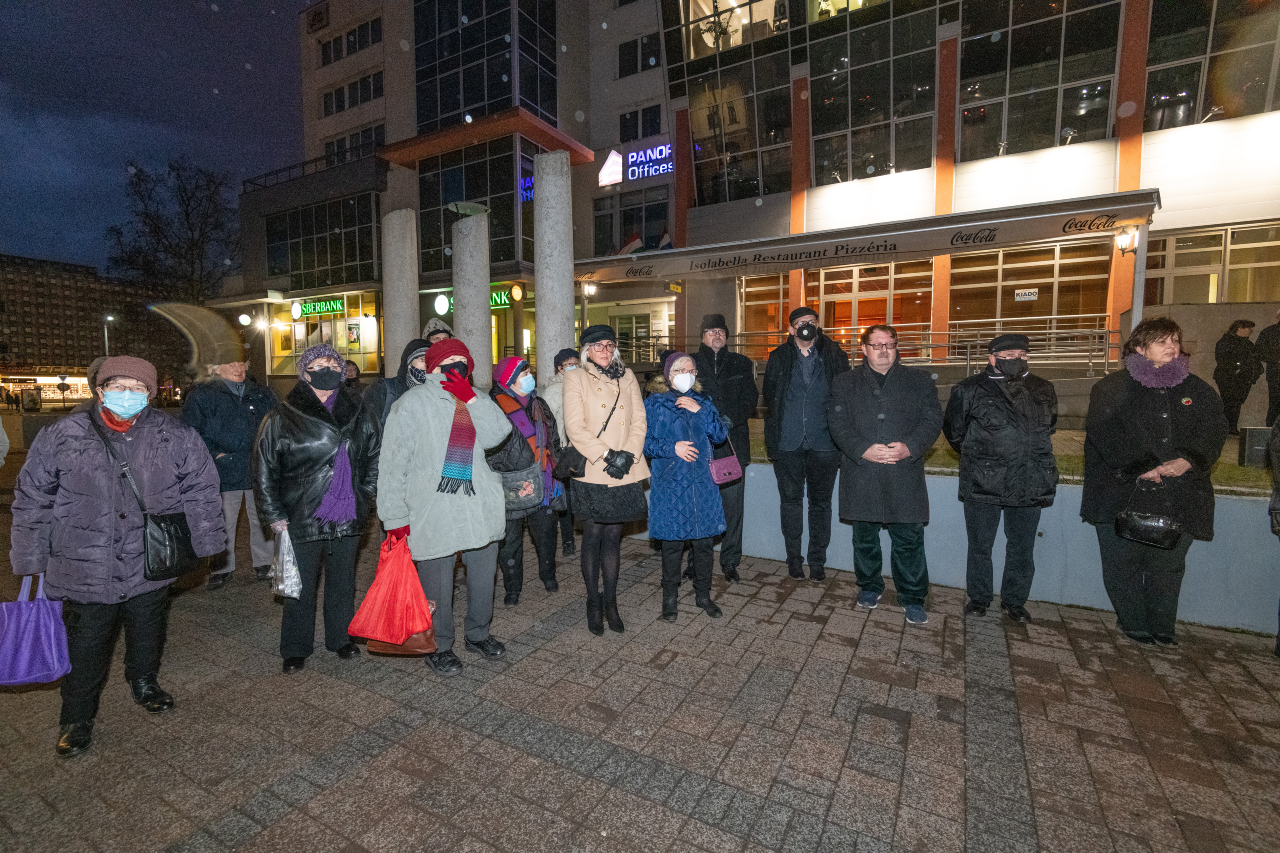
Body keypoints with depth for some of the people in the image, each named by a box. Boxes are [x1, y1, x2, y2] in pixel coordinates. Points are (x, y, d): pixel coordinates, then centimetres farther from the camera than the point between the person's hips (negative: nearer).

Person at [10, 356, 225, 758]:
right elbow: (32, 501, 2)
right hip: (85, 571, -1)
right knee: (85, 650, 11)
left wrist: (205, 541, 0)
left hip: (150, 567, 1)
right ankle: (77, 719, 34)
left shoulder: (175, 436, -7)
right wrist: (31, 559, 3)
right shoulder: (62, 437, -7)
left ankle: (144, 682, 48)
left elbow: (201, 491, 0)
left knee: (148, 637, 21)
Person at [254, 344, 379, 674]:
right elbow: (264, 470, -3)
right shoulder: (282, 418, -6)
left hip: (347, 519, 3)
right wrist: (274, 516, -6)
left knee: (343, 582, 17)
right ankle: (295, 650, 31)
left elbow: (374, 458, 13)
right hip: (302, 520, -3)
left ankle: (341, 638, 36)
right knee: (301, 587, 11)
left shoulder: (359, 416, 3)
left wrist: (364, 496, 7)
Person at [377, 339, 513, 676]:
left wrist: (471, 398, -16)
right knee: (437, 585, 7)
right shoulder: (413, 403, -4)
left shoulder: (476, 400, 11)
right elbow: (393, 464, -6)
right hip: (433, 515, -5)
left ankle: (478, 633, 39)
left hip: (481, 509, 5)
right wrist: (396, 518, -10)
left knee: (484, 576, 17)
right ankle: (439, 647, 30)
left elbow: (496, 435, -8)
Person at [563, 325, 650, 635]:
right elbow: (575, 428, -7)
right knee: (593, 536, 4)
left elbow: (640, 420, 6)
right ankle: (594, 603, 19)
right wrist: (606, 455, -14)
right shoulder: (576, 379, 2)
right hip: (592, 472, -3)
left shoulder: (627, 377, 13)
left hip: (625, 472, 3)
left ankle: (610, 602, 20)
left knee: (613, 536, 9)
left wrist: (628, 455, -8)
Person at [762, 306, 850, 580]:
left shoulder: (834, 356, 3)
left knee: (820, 502, 8)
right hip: (787, 442, 1)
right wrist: (774, 433, 5)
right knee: (791, 500, 9)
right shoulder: (779, 358, 5)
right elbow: (769, 396, 9)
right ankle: (793, 557, 24)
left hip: (823, 442, 0)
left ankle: (817, 560, 22)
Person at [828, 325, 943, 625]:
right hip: (861, 476, 1)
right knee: (864, 537, 13)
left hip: (905, 476, 0)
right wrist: (863, 450, -16)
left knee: (909, 539, 3)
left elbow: (933, 419, 2)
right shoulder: (845, 383, 8)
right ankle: (870, 587, 33)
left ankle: (913, 598, 20)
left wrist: (910, 447, -15)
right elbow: (838, 424, -1)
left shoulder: (918, 380, 10)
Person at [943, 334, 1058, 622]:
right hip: (983, 484, -3)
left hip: (1031, 485, 4)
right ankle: (978, 598, 24)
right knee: (980, 546, 7)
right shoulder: (970, 389, -4)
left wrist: (1033, 456, 20)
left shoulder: (1043, 390, 9)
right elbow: (954, 431, 6)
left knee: (1022, 548, 13)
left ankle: (1015, 601, 30)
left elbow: (1048, 429, 24)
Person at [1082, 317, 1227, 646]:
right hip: (1123, 493, -3)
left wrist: (1186, 461, -15)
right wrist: (1143, 467, -21)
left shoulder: (1198, 389, 13)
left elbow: (1213, 430, 4)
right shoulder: (1113, 387, -2)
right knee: (1123, 563, 4)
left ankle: (1162, 626, 27)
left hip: (1178, 494, 4)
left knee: (1168, 565, 11)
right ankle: (1133, 623, 21)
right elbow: (1107, 433, -13)